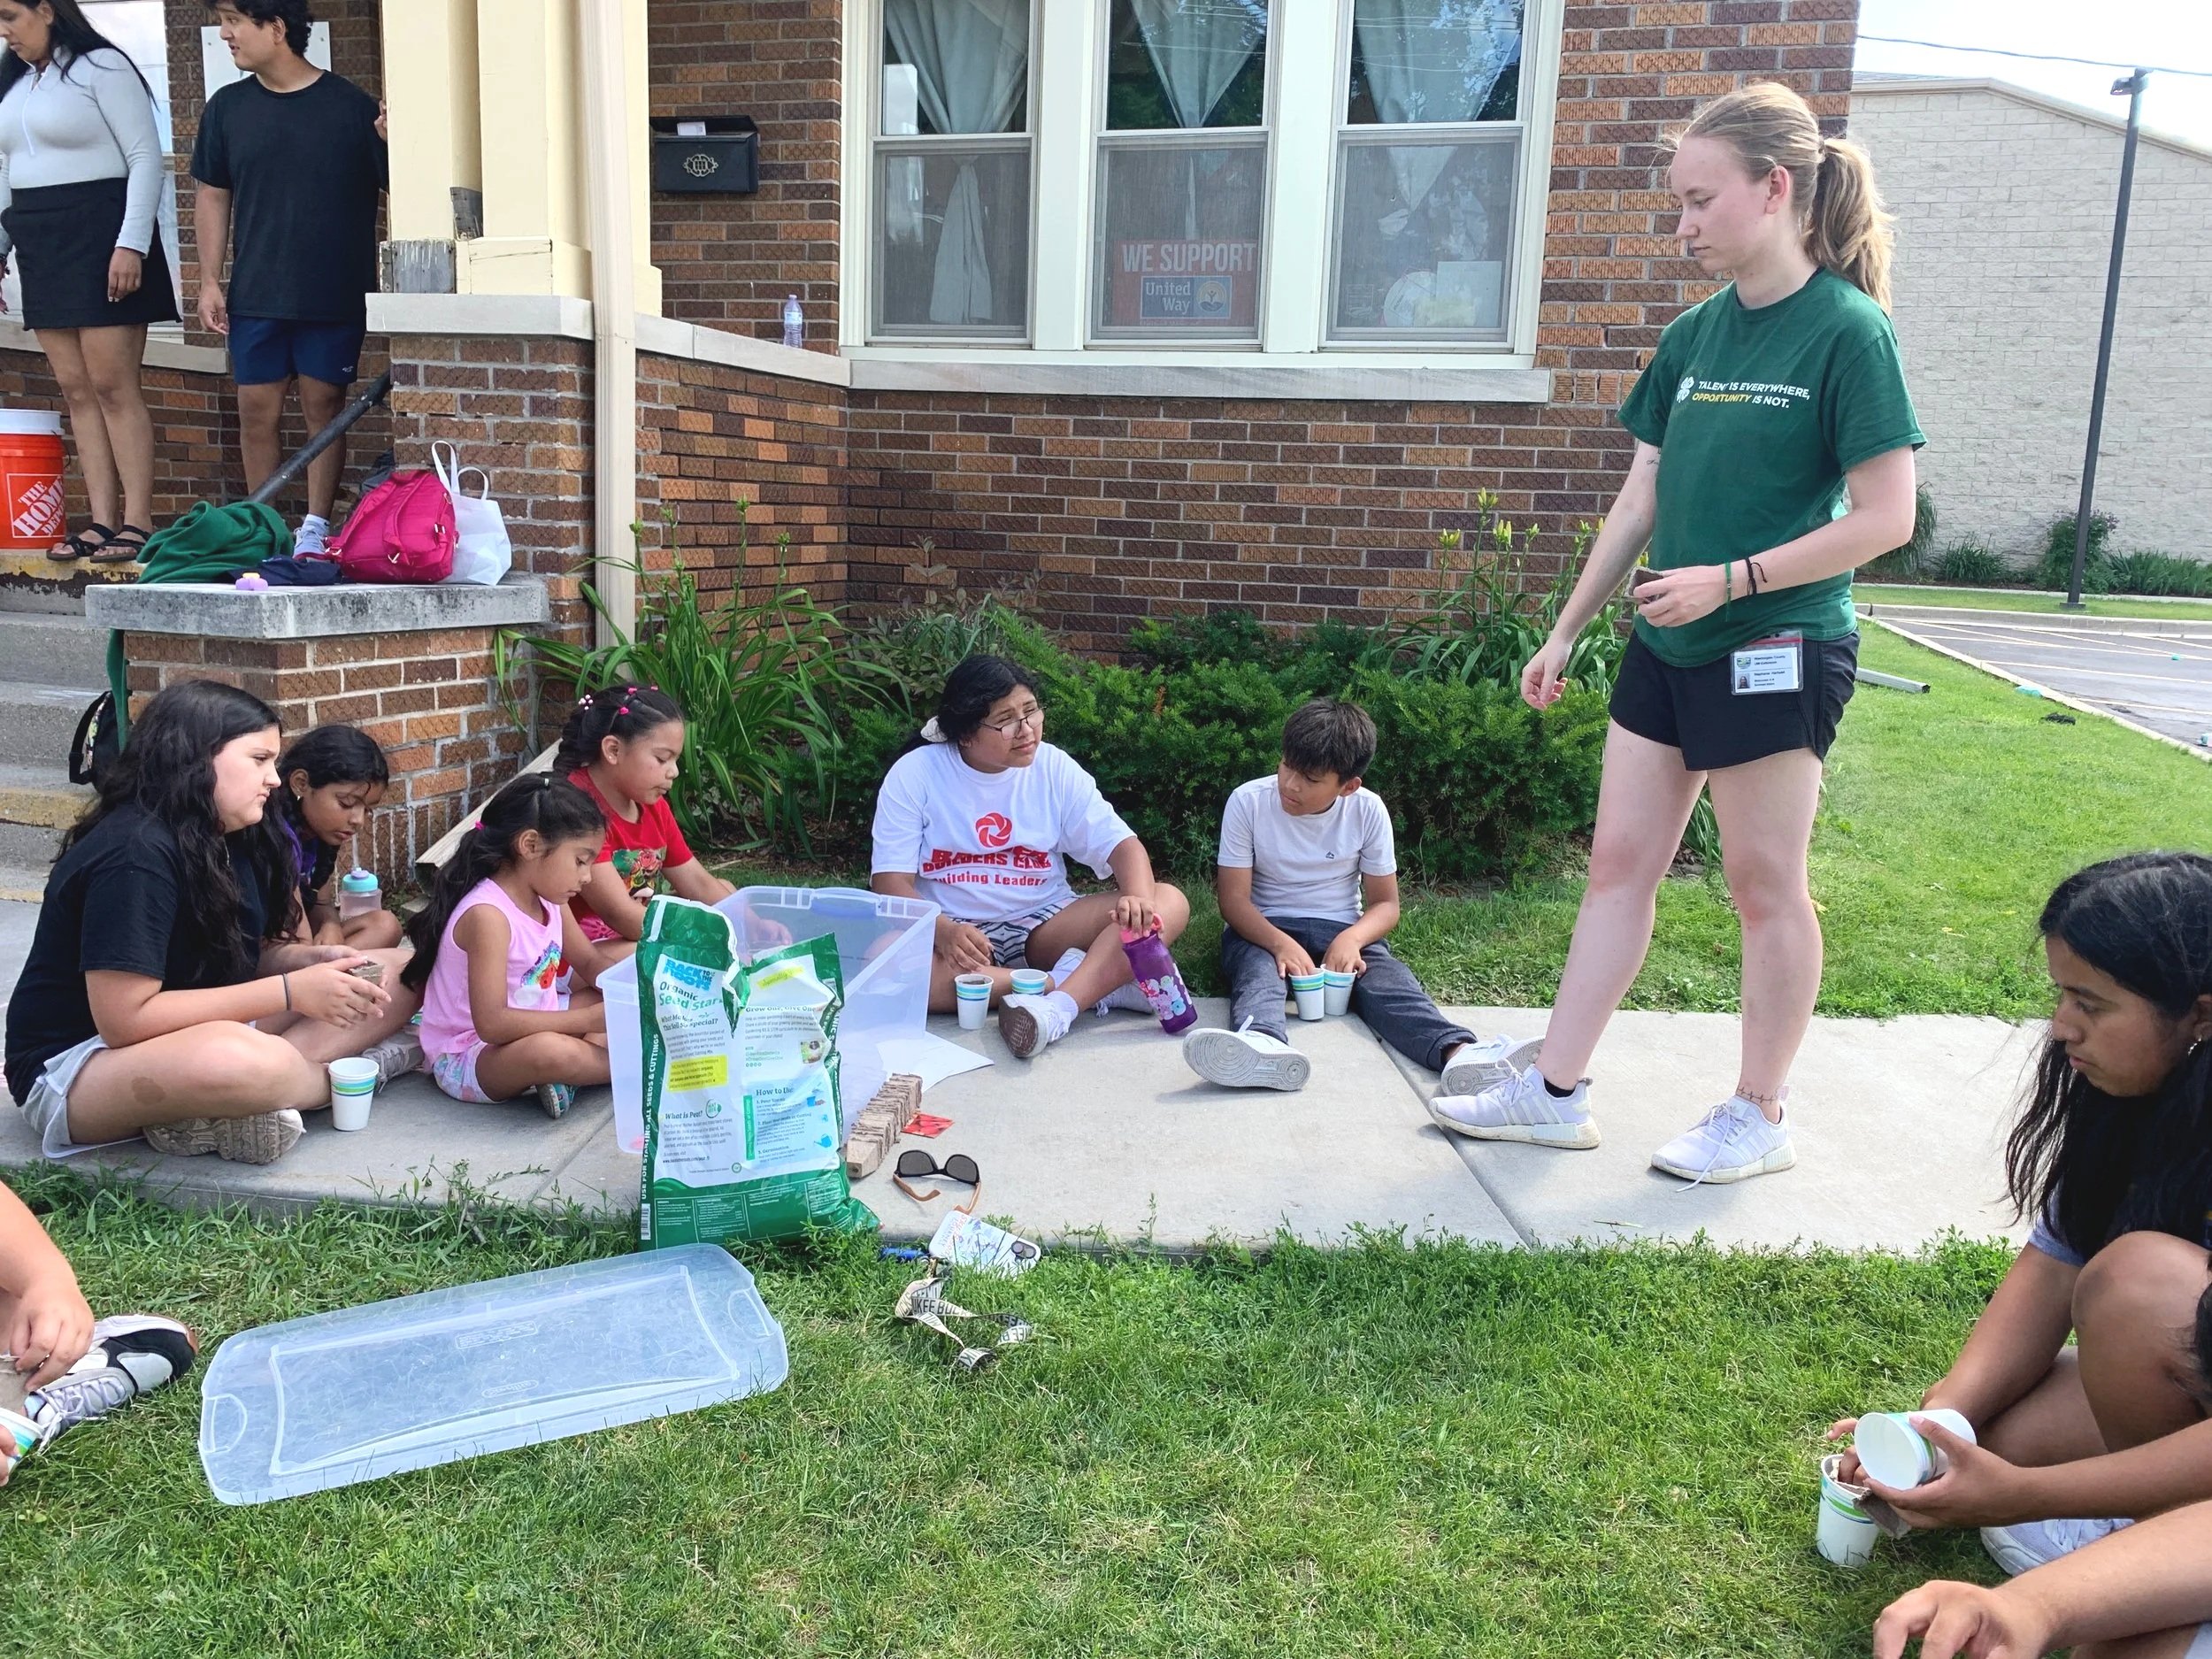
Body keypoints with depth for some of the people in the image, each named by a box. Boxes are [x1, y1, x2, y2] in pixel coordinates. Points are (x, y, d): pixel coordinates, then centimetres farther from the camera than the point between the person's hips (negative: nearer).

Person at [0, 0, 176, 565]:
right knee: (76, 390, 2)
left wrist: (131, 244, -17)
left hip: (98, 237, -7)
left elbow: (145, 156, -9)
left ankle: (137, 522, -10)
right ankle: (102, 521, 1)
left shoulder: (101, 67, -3)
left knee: (112, 384, -12)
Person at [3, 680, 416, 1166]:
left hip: (194, 1031, 10)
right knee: (237, 1060, -44)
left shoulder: (226, 840, 4)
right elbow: (125, 1020, -27)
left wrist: (309, 960, -11)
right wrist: (290, 990, -25)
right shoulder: (136, 855, -23)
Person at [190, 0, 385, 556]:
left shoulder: (352, 106, -3)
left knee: (324, 406, 3)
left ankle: (316, 526, 12)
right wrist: (210, 280, 6)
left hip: (334, 295, -3)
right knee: (256, 409, 3)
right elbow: (213, 196, 12)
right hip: (254, 296, 3)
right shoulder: (227, 108, 8)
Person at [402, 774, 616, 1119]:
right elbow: (492, 1023, -32)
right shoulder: (487, 915, -26)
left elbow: (590, 963, 15)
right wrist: (588, 1019, -30)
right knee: (550, 1052, -38)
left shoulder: (550, 900, 1)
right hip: (466, 1060, -10)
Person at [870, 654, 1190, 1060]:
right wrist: (942, 931, -31)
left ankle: (1055, 1009, -41)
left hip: (1043, 923, 2)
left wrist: (1139, 899, -29)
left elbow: (1122, 844, -5)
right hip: (954, 932, -2)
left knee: (1169, 903, -19)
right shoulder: (916, 772, -6)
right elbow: (892, 881, -10)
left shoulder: (1054, 767, 0)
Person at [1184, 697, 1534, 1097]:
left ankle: (1458, 1052, -57)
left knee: (1389, 977, -29)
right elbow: (1234, 899, -12)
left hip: (1342, 930, 2)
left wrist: (1352, 938, -24)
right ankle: (1261, 1043, -70)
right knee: (1259, 968, -36)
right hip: (1264, 930, -1)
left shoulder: (1368, 810, -5)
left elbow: (1385, 904, 0)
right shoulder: (1248, 801, -10)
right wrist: (1280, 943, -32)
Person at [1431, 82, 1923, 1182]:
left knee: (1763, 882, 4)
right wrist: (1566, 632, 11)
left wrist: (1730, 579, -20)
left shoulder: (1848, 331, -11)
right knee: (1619, 859, 8)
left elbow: (1886, 517, -14)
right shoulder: (1693, 334, 8)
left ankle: (1760, 1115, 20)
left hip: (1779, 648, -7)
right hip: (1668, 645, 7)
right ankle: (1556, 1092, 16)